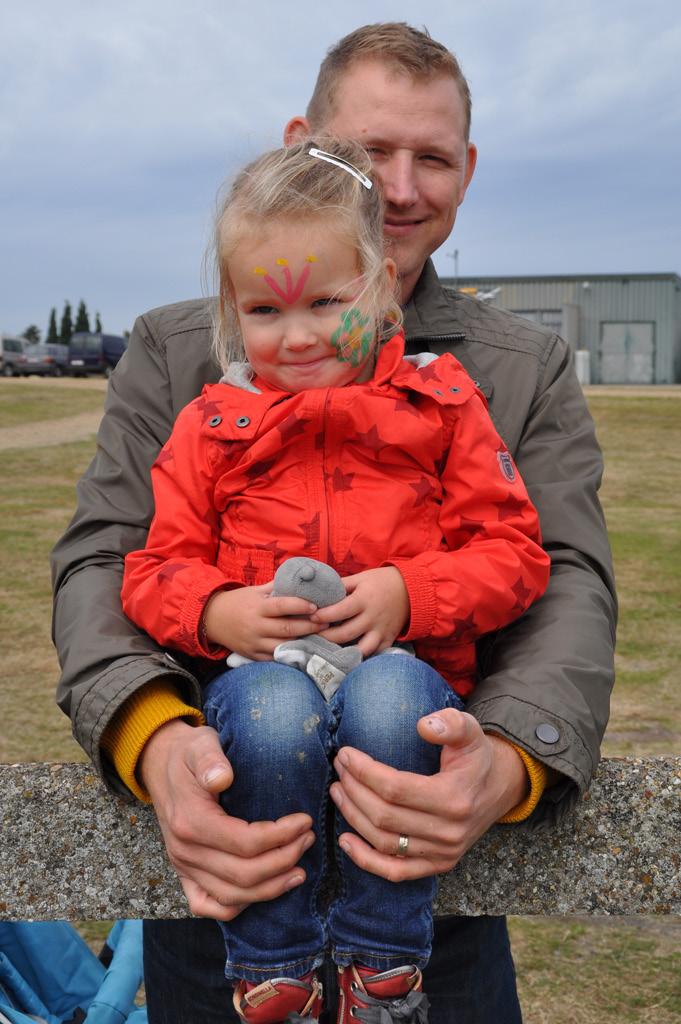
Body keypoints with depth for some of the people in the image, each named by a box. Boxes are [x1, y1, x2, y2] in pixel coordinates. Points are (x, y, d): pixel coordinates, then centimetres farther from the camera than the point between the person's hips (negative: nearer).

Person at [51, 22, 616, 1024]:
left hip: (435, 854, 0)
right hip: (215, 851, 1)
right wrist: (155, 740, -28)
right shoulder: (174, 350, 3)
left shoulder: (528, 369, 4)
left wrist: (510, 760, -30)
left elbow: (570, 579, -8)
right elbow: (102, 558, -6)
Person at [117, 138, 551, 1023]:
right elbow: (154, 570, 11)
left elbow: (513, 553, 5)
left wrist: (409, 594, -13)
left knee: (387, 698, -35)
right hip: (262, 673, 1)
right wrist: (219, 613, -12)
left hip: (405, 664, 0)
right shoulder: (210, 425, 13)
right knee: (273, 712, -34)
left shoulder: (438, 406, 10)